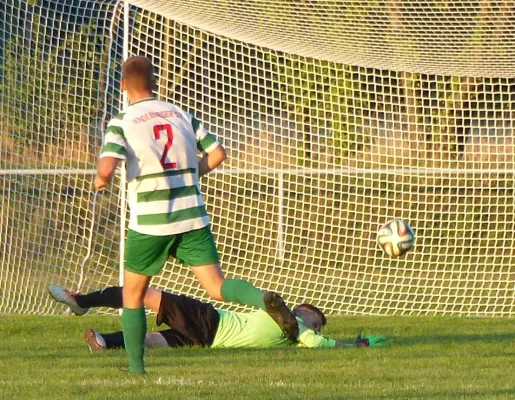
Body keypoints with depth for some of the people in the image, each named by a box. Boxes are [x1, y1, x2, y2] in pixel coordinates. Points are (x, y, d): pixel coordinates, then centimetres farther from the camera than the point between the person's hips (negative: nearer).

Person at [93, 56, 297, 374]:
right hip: (193, 218, 3)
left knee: (133, 296, 16)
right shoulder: (181, 115, 11)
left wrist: (101, 180, 4)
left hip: (149, 223, -3)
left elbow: (106, 168, -19)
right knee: (217, 286, -5)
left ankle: (136, 369, 16)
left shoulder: (122, 123, -4)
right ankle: (264, 300, -35)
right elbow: (217, 154, 10)